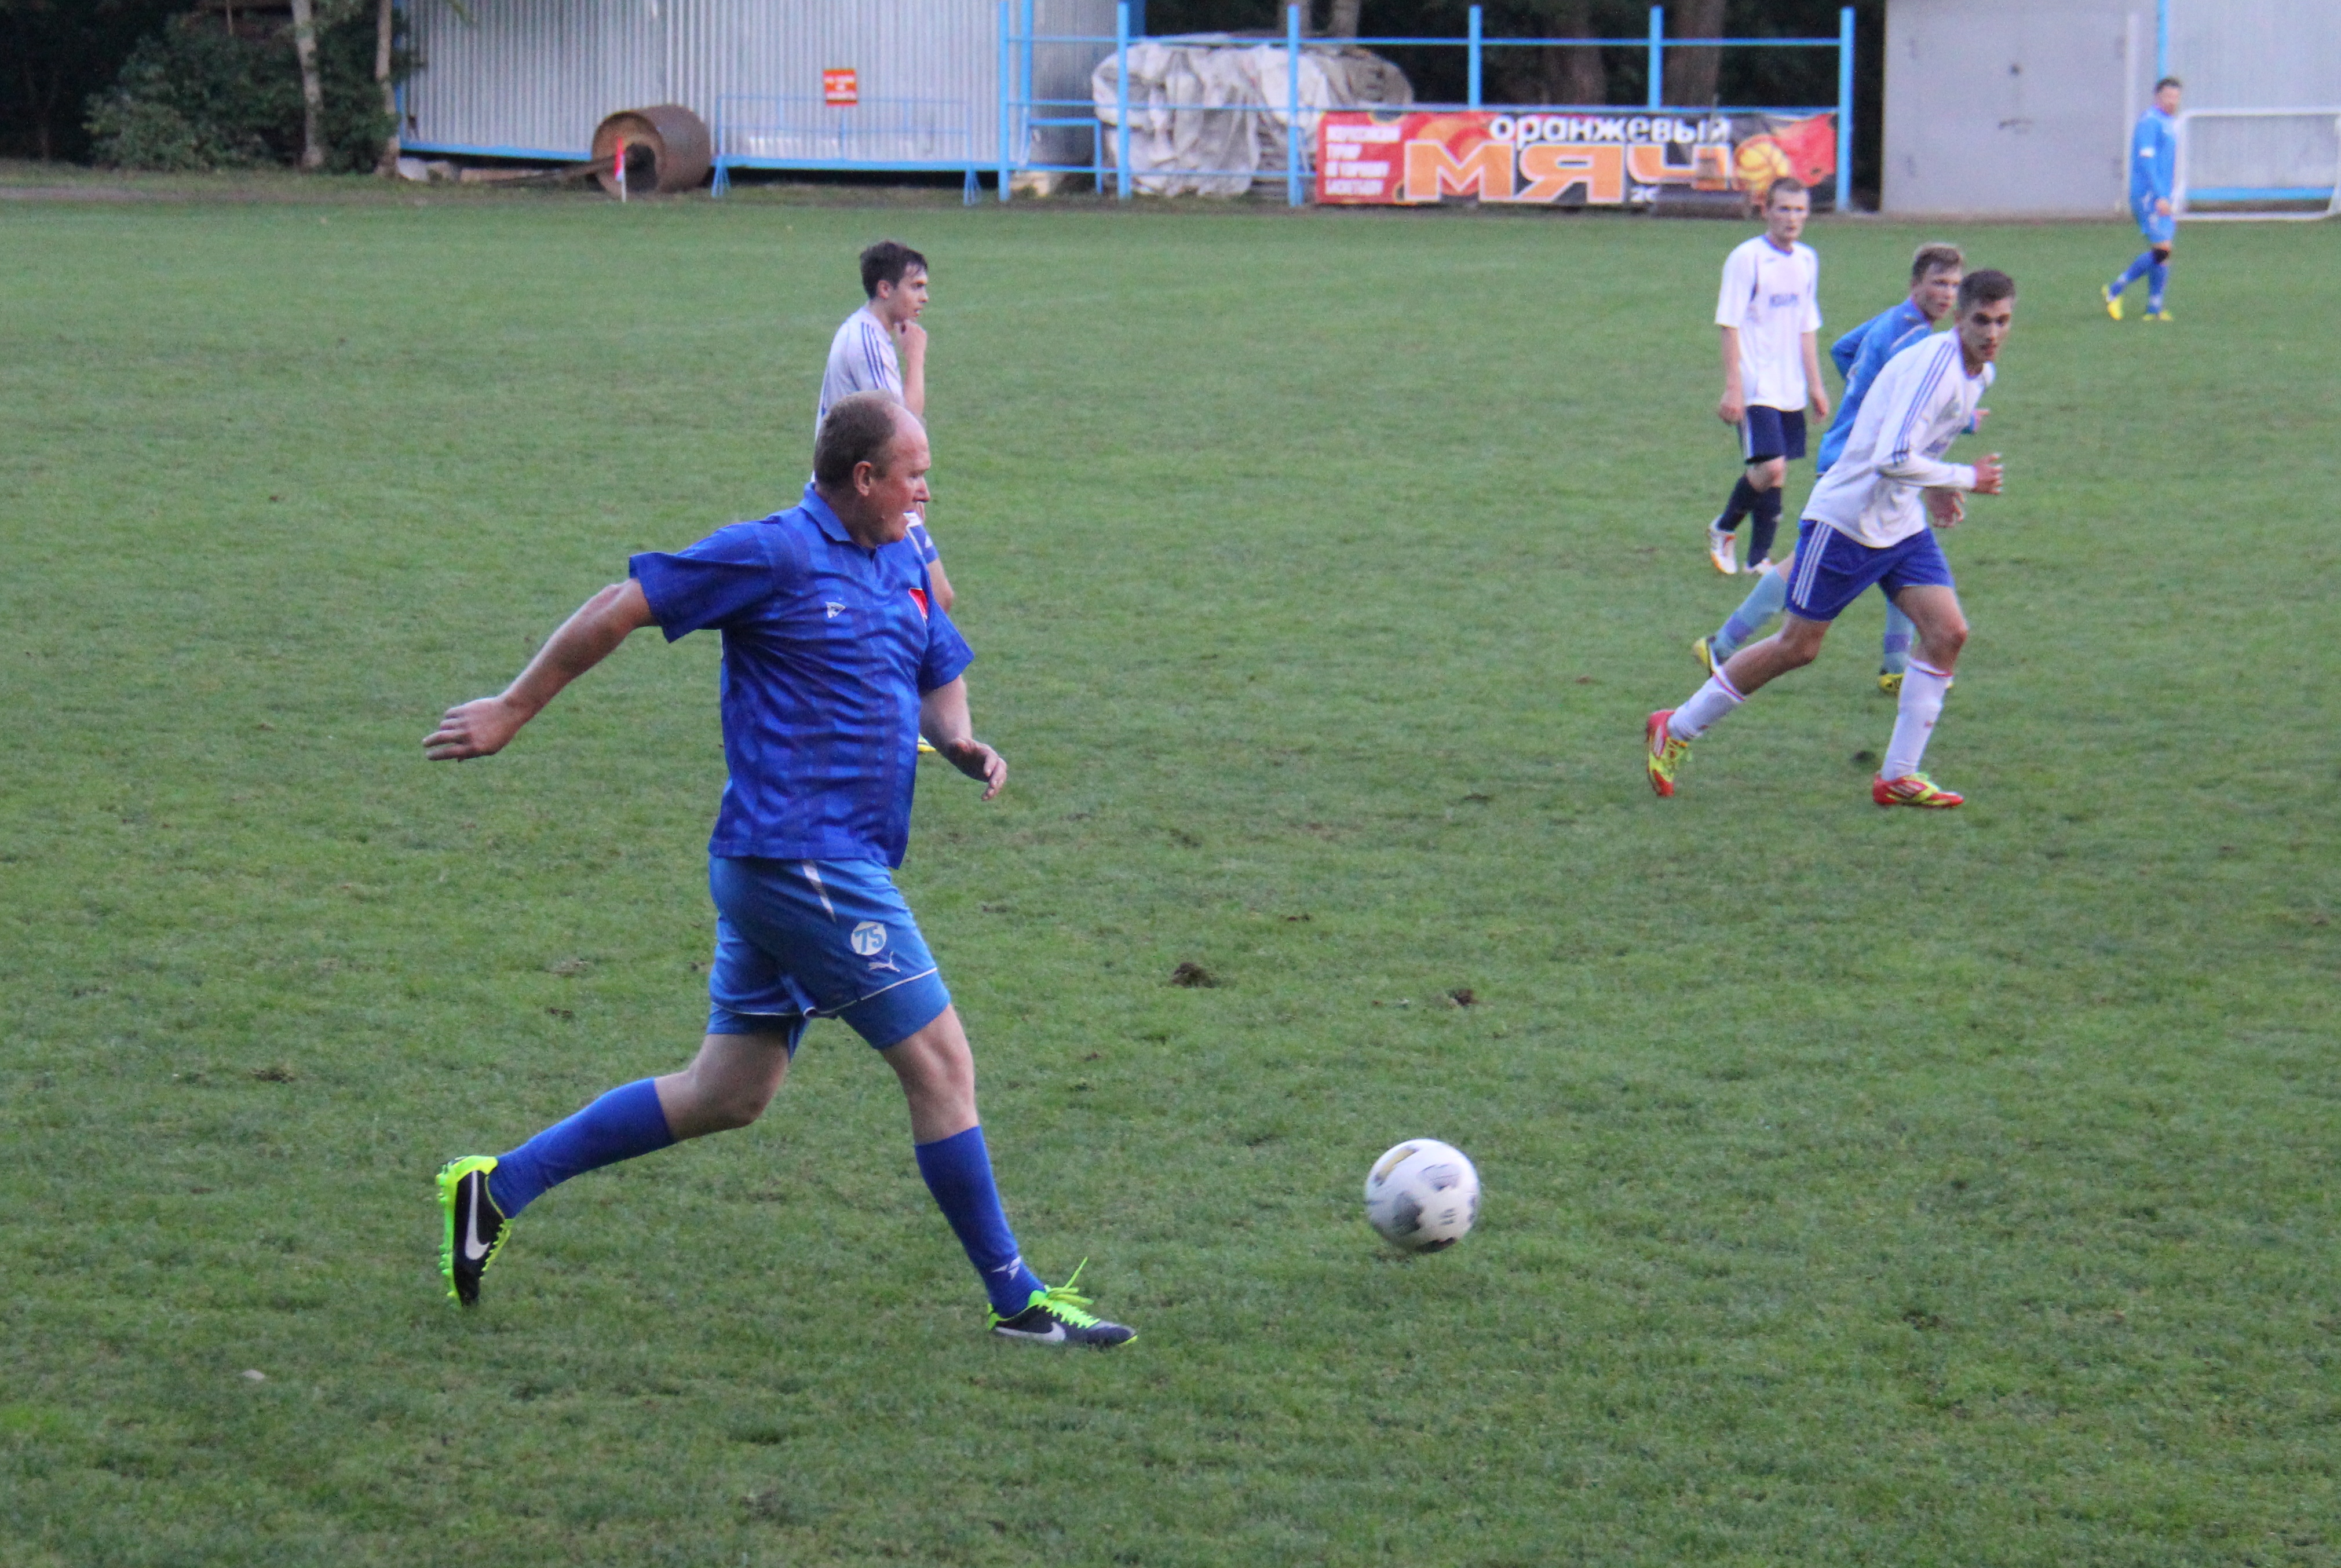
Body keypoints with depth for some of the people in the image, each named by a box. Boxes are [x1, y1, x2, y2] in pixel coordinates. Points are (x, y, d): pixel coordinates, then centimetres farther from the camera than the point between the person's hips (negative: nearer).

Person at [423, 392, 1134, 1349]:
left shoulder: (903, 570, 15)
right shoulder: (775, 555, -11)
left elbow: (939, 679, 26)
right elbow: (620, 610, -7)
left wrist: (962, 744, 3)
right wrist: (514, 710, -3)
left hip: (779, 871, 10)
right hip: (803, 863, -10)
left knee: (726, 1096, 13)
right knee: (941, 1063, -5)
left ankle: (497, 1186, 19)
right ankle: (1015, 1299, 5)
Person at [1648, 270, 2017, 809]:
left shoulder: (1980, 374, 7)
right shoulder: (1932, 365, -24)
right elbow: (1893, 459, -31)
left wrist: (1935, 489, 12)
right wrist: (1966, 478, -20)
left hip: (1904, 526, 8)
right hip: (1847, 520, -8)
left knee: (1948, 632, -7)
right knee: (1797, 647, 0)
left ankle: (1899, 776, 0)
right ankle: (1675, 729, 16)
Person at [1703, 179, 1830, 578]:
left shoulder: (1807, 260, 11)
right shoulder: (1747, 258, -10)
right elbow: (1730, 325, -11)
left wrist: (1815, 384, 19)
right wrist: (1732, 387, -15)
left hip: (1791, 390, 7)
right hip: (1756, 389, -7)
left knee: (1775, 474, 6)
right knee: (1769, 469, -16)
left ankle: (1758, 560, 14)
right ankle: (1723, 530, 8)